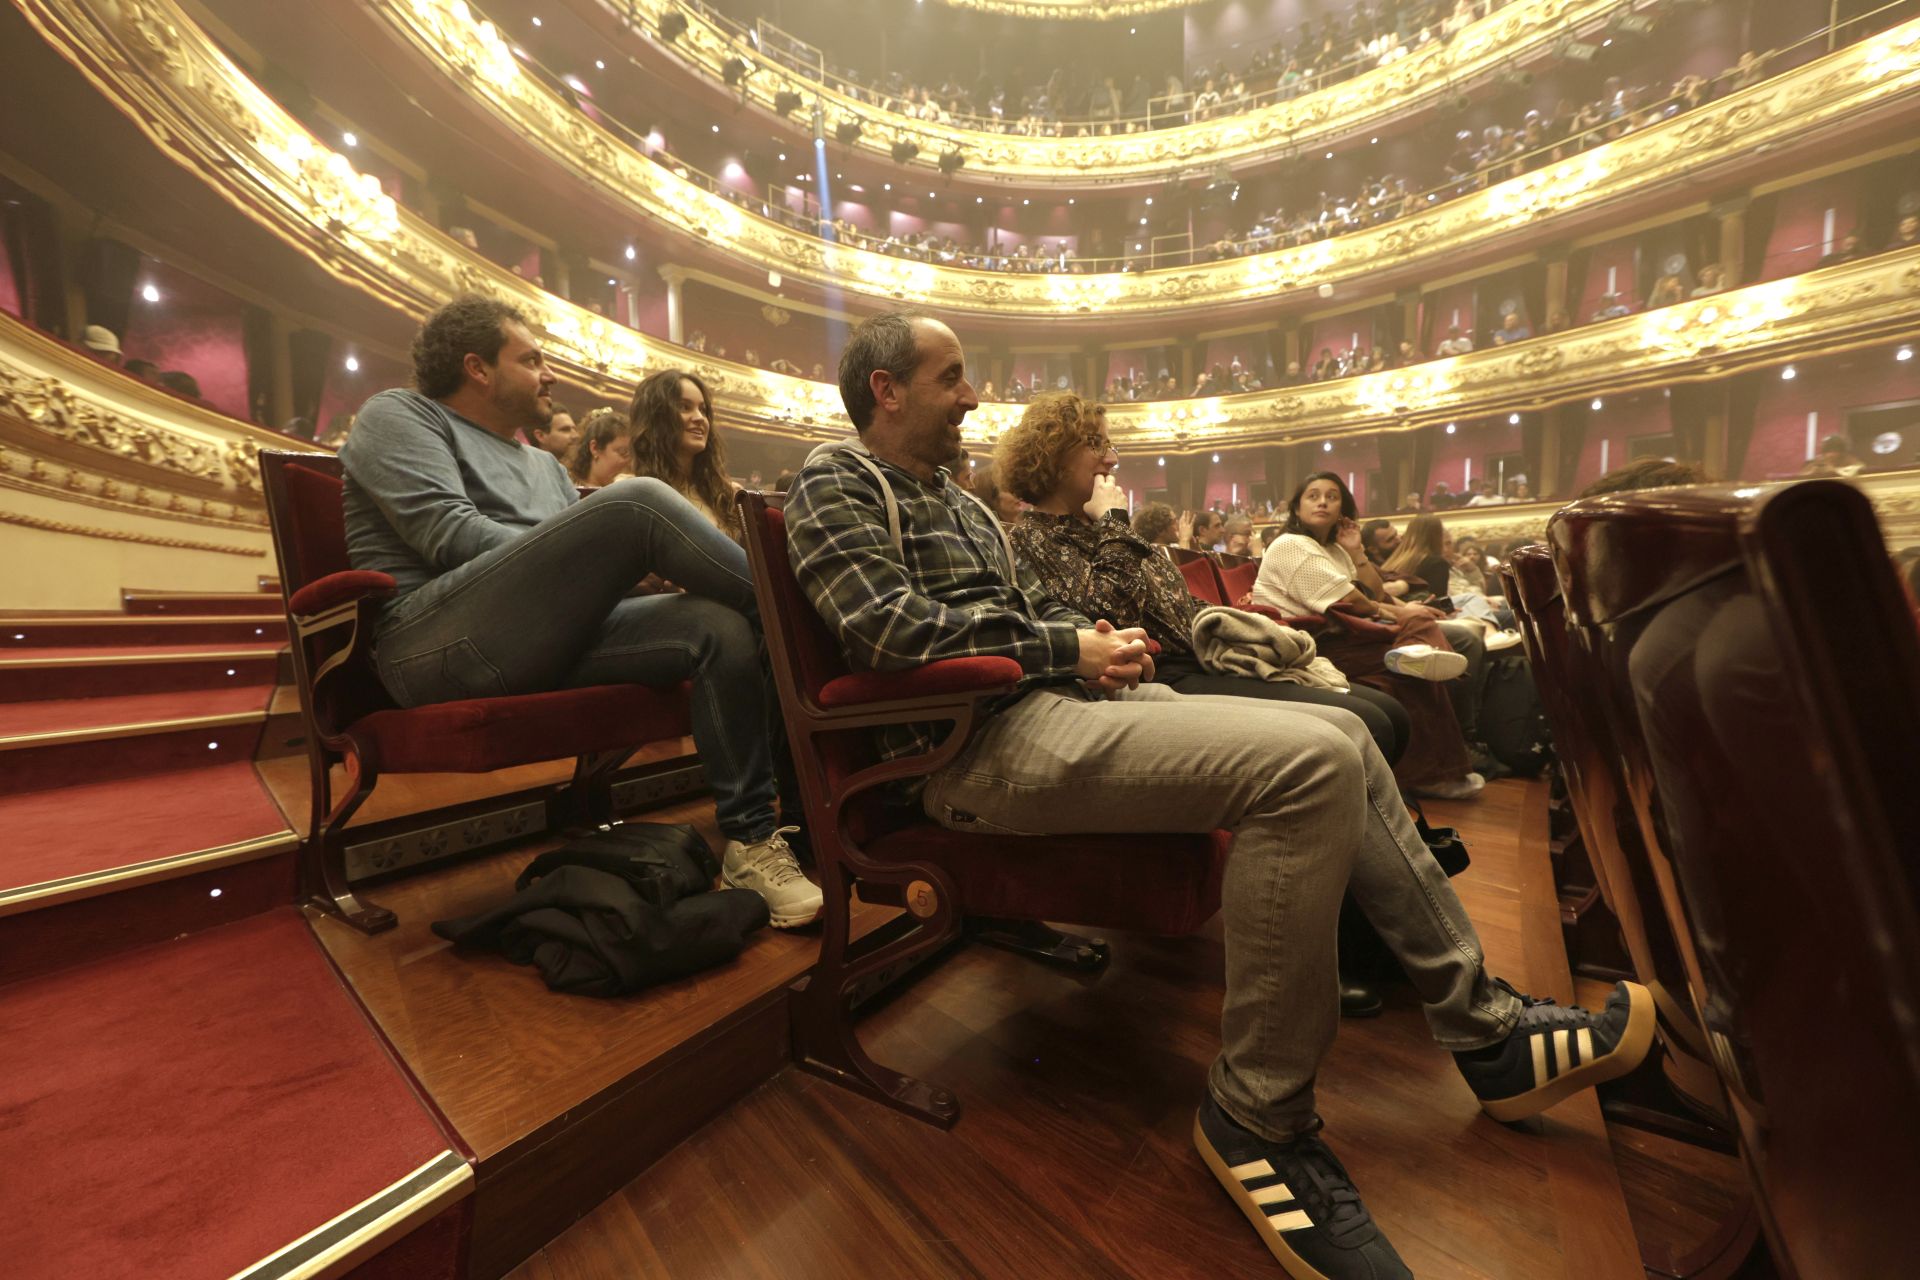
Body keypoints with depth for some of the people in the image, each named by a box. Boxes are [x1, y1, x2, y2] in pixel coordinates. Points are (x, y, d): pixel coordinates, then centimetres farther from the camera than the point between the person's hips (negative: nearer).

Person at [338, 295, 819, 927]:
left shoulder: (544, 464, 32)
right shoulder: (399, 415, 13)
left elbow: (575, 563, 21)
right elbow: (450, 535, -7)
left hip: (545, 641, 6)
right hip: (433, 641, -6)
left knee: (721, 628, -19)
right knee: (638, 502, -26)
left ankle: (749, 838, -17)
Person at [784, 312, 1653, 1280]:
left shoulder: (953, 498, 28)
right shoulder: (836, 483, 1)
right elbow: (889, 623, -16)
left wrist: (1099, 636, 4)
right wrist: (1069, 648, -11)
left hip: (1067, 694, 9)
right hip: (983, 738, -9)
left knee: (1341, 737, 3)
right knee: (1310, 764, -24)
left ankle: (1486, 1028, 17)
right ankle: (1257, 1116, -6)